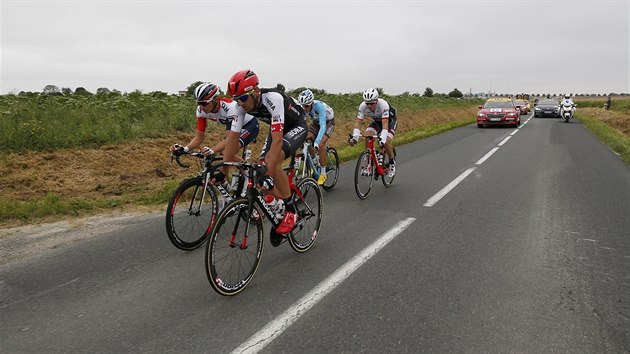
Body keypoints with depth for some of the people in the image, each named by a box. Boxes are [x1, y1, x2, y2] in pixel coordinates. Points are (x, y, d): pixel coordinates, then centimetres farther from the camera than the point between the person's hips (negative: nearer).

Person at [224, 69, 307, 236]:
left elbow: (277, 141, -44)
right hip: (277, 128, 7)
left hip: (296, 126, -7)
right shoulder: (242, 106, -19)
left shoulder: (273, 99, -38)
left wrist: (269, 176, -48)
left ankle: (291, 211, -15)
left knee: (272, 162, -31)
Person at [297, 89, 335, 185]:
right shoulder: (301, 108, -25)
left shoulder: (319, 106, -39)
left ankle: (323, 173, -10)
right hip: (316, 122, 5)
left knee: (320, 145, -24)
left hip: (328, 122, -5)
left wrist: (316, 143, -58)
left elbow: (323, 126, -47)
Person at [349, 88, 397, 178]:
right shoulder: (363, 106, -27)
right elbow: (358, 122, -28)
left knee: (386, 142, -23)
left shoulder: (383, 105, -39)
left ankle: (392, 163, 3)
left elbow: (385, 124, -44)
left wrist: (382, 139, -57)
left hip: (389, 120, -4)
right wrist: (355, 137, -43)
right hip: (376, 121, 4)